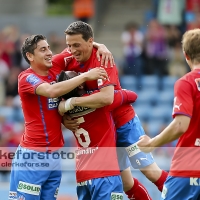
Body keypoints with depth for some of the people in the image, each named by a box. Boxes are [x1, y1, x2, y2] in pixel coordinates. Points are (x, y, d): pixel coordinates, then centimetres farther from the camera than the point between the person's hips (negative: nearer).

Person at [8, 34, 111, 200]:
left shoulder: (54, 69, 9)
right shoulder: (26, 78, -10)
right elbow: (52, 91, -30)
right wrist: (86, 76, -26)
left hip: (54, 155, 7)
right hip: (32, 156, -7)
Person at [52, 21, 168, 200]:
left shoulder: (102, 60, -26)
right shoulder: (67, 59, -9)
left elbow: (107, 97, -39)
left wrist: (72, 102, -37)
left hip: (123, 122, -6)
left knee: (150, 171, -2)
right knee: (126, 183, 10)